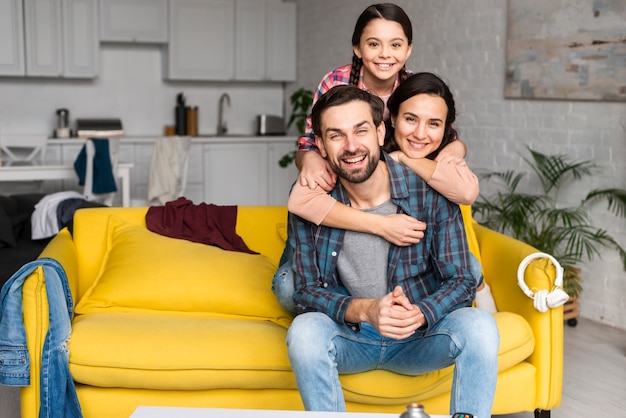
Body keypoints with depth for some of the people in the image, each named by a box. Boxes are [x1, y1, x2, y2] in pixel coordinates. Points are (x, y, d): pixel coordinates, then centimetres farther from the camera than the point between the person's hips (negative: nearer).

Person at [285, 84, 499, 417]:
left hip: (419, 337, 0)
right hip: (349, 337, 0)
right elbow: (306, 292, -10)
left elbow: (461, 281, -10)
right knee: (304, 330, -32)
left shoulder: (430, 190, -14)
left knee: (479, 325, -29)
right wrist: (364, 310, -29)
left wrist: (419, 314, -31)